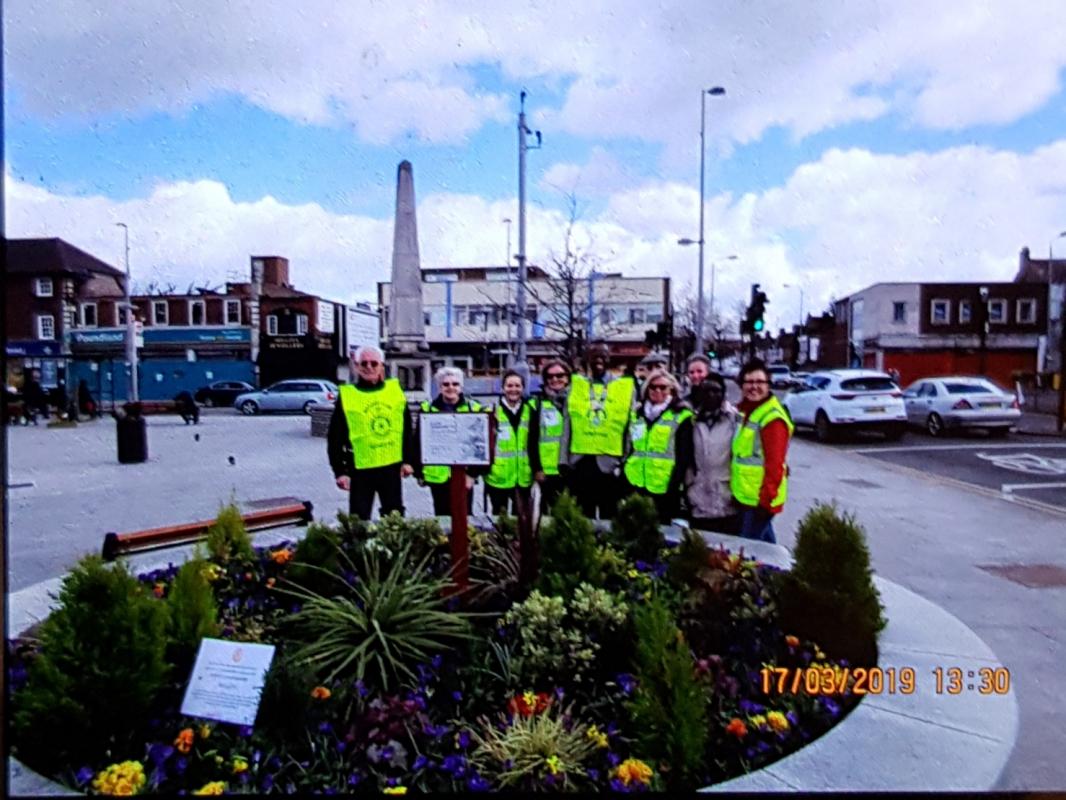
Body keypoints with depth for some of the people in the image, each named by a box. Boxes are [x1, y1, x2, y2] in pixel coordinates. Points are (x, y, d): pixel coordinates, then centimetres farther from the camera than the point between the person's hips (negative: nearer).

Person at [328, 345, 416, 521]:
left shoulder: (395, 390, 3)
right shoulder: (346, 396, -4)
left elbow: (407, 429, 8)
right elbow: (335, 439, -3)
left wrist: (408, 460, 5)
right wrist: (340, 471, -7)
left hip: (392, 467, 2)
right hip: (360, 469, -2)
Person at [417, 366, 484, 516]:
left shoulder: (474, 409, -1)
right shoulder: (428, 409, 1)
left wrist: (473, 472, -6)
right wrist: (419, 472, 5)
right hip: (438, 476, 1)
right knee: (442, 517, 12)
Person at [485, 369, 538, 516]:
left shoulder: (529, 410, 4)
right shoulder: (493, 411, -6)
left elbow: (534, 444, 9)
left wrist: (537, 468, 8)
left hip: (523, 477, 3)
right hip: (498, 477, -3)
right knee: (500, 515, 10)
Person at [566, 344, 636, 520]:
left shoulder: (626, 387, 2)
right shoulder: (576, 385, 5)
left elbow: (632, 424, 1)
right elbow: (567, 424, 4)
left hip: (609, 460, -1)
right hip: (581, 459, 1)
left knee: (609, 513, 7)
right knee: (584, 513, 11)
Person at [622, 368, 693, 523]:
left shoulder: (681, 417, -3)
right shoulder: (637, 413, 14)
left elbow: (683, 457, -7)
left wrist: (674, 487, -14)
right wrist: (623, 480, 11)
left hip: (664, 489, -5)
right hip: (636, 486, 5)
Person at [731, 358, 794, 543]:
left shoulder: (773, 417, -17)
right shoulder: (743, 411, 11)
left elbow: (774, 464, -21)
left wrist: (766, 500, -23)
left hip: (759, 499, -9)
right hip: (744, 495, 9)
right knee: (764, 543, 20)